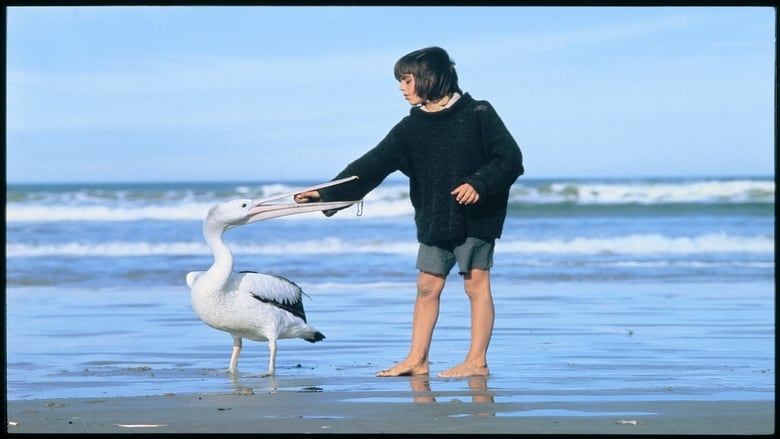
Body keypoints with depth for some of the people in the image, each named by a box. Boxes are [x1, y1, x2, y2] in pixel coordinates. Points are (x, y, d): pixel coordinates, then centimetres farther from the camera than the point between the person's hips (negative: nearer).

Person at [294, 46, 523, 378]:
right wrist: (328, 194, -6)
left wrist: (479, 183, -23)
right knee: (427, 286, 6)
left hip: (475, 217, -5)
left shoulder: (478, 114, -7)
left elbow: (510, 159, -9)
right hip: (433, 220, 5)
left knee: (476, 284, -1)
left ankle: (477, 361, 3)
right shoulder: (410, 128, 6)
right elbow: (371, 166, 2)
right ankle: (416, 360, 12)